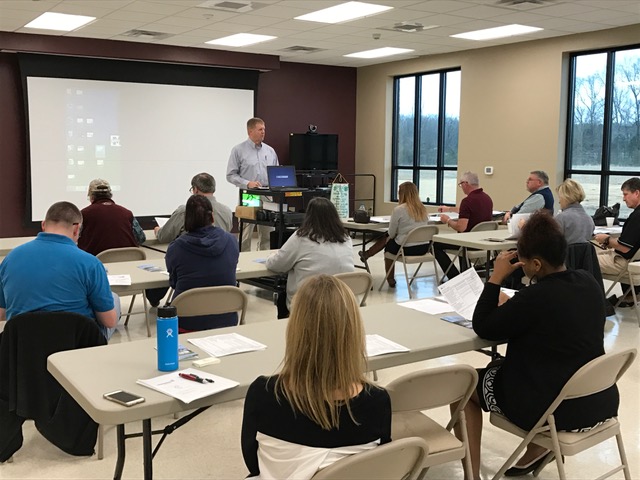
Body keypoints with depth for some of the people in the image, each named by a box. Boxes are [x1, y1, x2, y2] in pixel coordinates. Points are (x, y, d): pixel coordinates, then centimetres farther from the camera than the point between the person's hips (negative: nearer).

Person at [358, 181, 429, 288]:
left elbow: (391, 233, -6)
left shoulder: (398, 209, -14)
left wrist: (388, 237, 18)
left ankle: (390, 280, 41)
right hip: (424, 248, 6)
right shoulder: (423, 209, 4)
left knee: (388, 245, 29)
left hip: (407, 249, -6)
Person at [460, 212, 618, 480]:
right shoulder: (588, 282, -1)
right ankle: (538, 448, 31)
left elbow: (483, 327, -13)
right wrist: (511, 306, 9)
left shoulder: (535, 297, -25)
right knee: (498, 367, 31)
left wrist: (497, 277, -10)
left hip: (556, 410, -8)